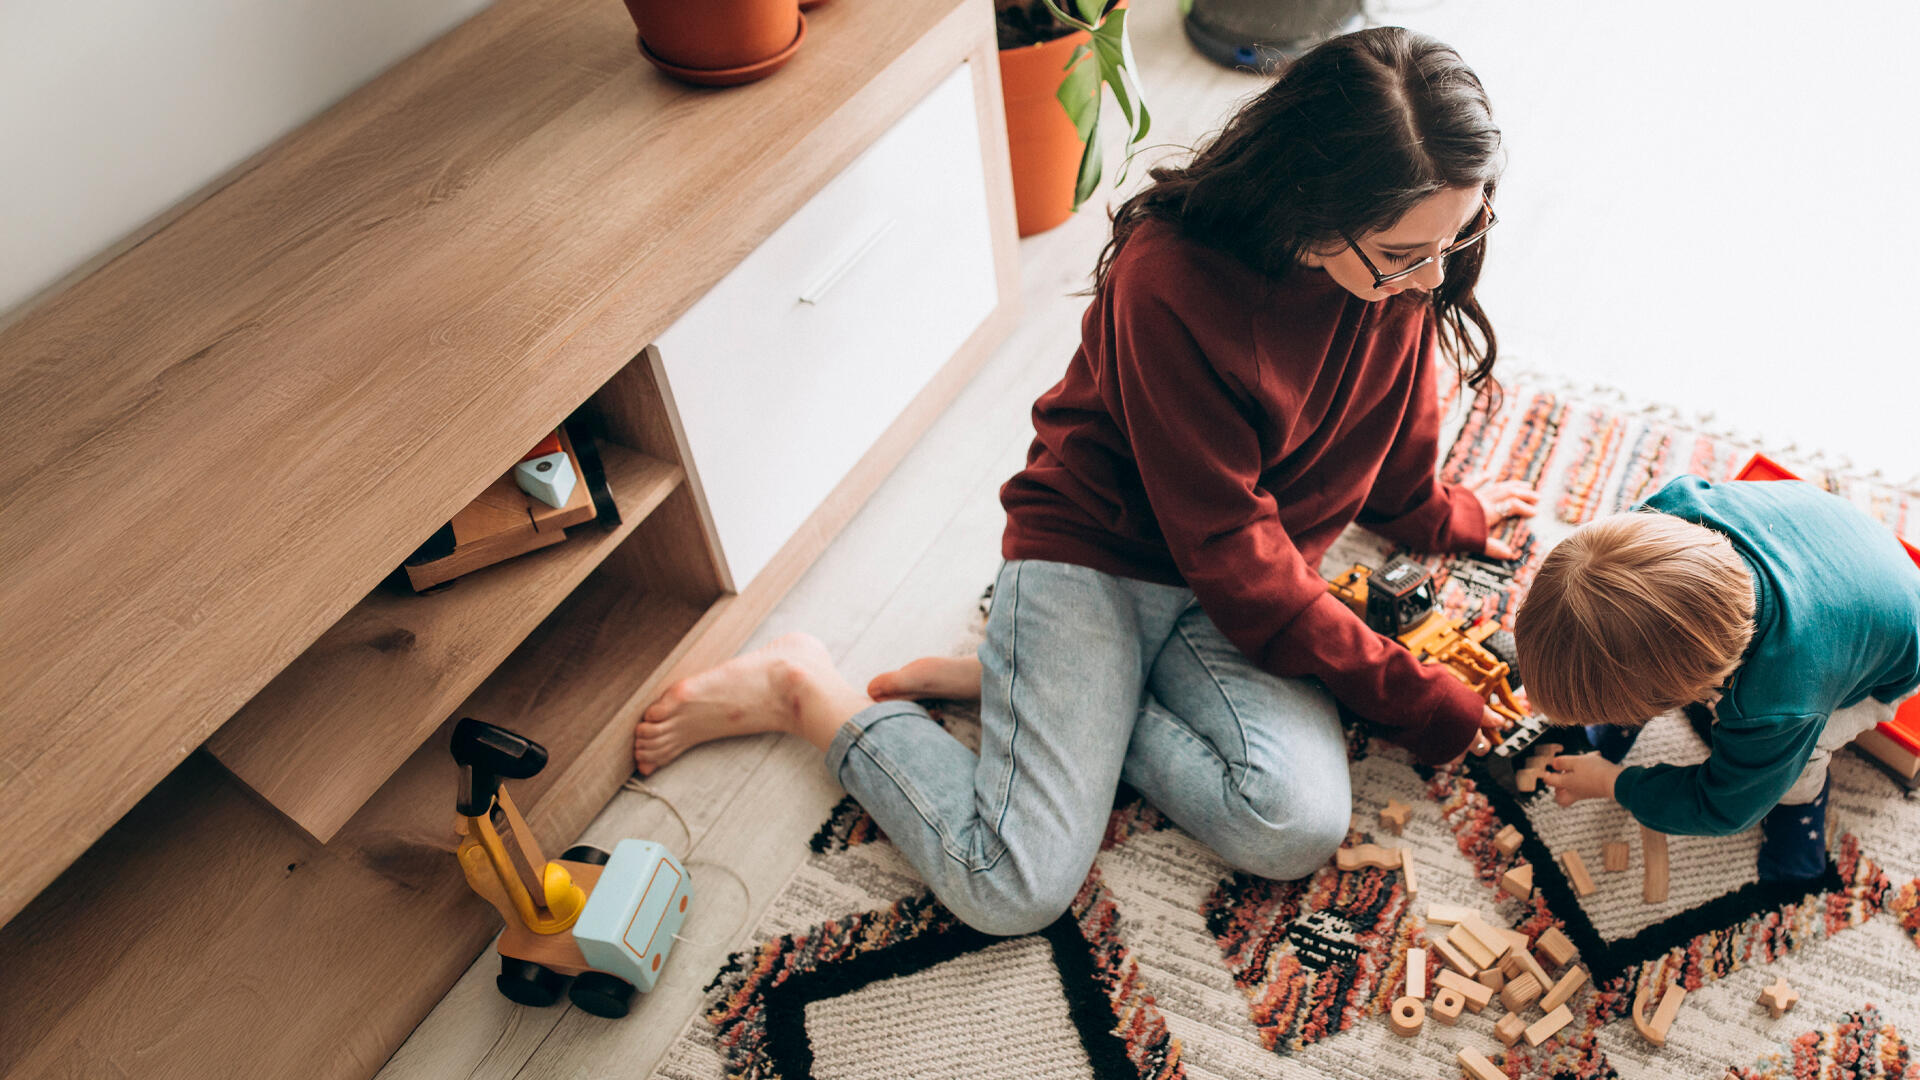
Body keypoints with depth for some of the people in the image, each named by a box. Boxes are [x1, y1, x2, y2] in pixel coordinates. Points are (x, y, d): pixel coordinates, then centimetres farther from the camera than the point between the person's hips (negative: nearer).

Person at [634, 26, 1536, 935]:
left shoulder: (1403, 268, -6)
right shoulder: (1174, 281, -27)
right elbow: (1233, 559, -22)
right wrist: (1415, 697, -15)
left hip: (1249, 580, 6)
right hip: (1091, 554, -6)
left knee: (1299, 826, -21)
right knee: (1012, 888, -16)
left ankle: (1051, 690, -2)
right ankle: (806, 694, 6)